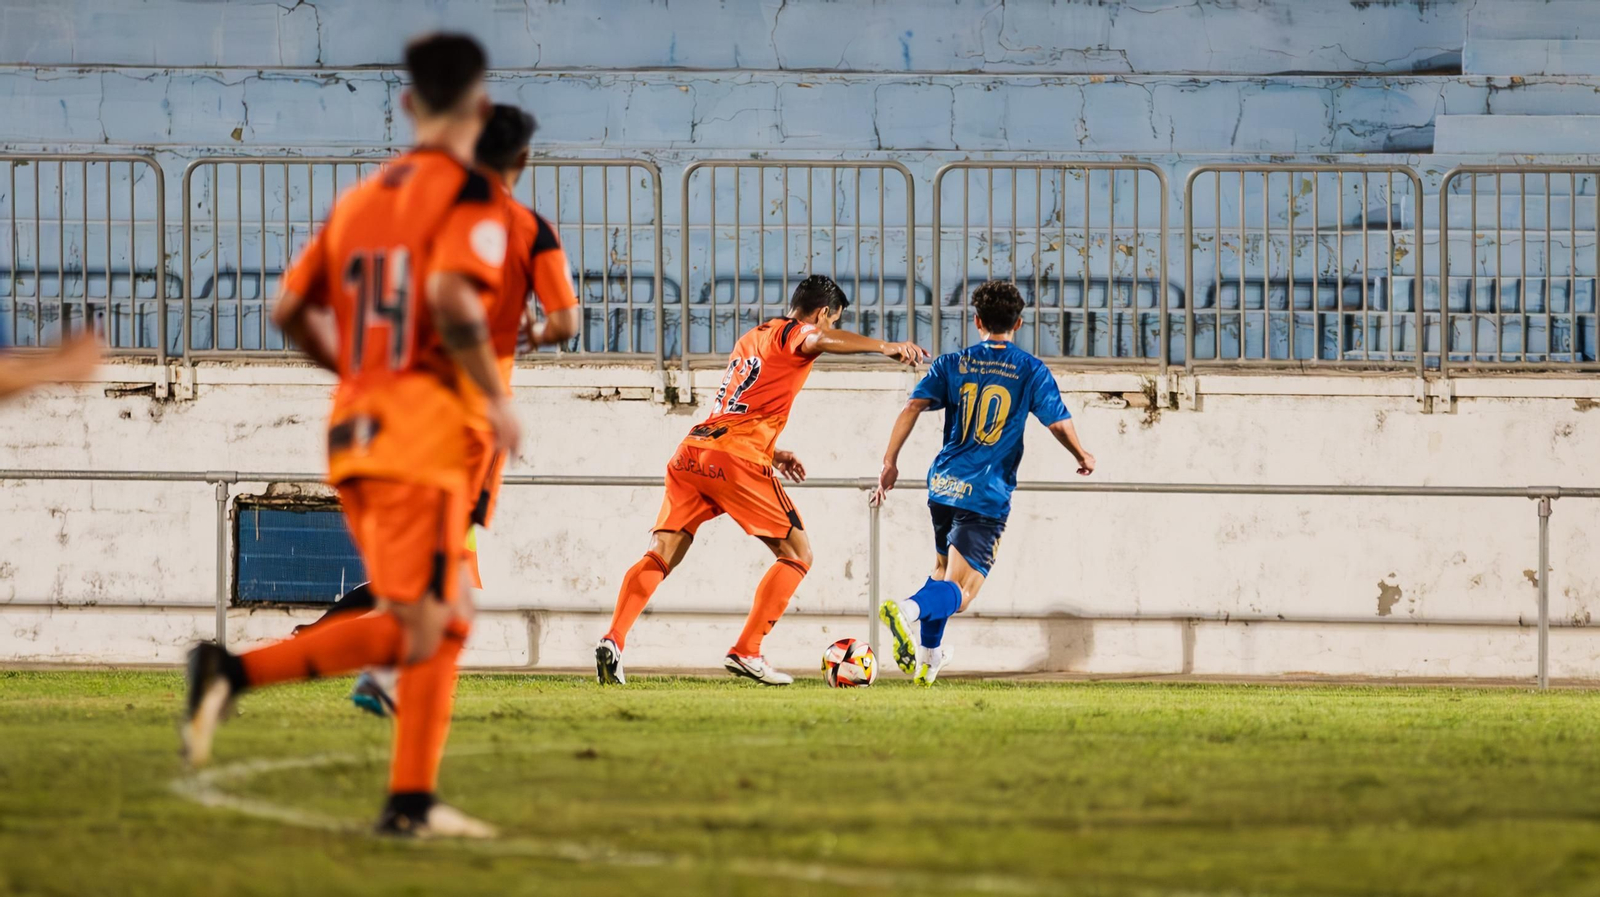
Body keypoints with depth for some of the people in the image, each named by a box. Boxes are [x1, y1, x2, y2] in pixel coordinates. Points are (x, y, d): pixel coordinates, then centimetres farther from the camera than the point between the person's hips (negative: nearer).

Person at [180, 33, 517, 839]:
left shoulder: (360, 198, 15)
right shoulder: (468, 197, -6)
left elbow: (291, 310, 13)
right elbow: (451, 298, -23)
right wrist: (497, 398, -12)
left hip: (355, 427, 8)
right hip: (425, 431, -8)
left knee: (446, 620, 14)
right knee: (412, 628, -4)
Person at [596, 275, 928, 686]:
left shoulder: (753, 338, 29)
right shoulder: (792, 334, 4)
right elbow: (817, 341, -22)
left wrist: (770, 453, 38)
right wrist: (884, 347, -34)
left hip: (691, 452, 7)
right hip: (737, 459, -7)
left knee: (661, 556, 5)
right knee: (797, 555, 5)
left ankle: (613, 640, -14)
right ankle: (746, 652, -4)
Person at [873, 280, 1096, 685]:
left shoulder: (952, 364, 8)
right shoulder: (1031, 371, 1)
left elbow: (912, 408, -3)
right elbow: (1059, 424, -1)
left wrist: (890, 462, -1)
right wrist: (1084, 457, 19)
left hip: (943, 485, 4)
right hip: (988, 495, -4)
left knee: (942, 570, 29)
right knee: (959, 591, -11)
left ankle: (929, 655, 33)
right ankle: (909, 609, -42)